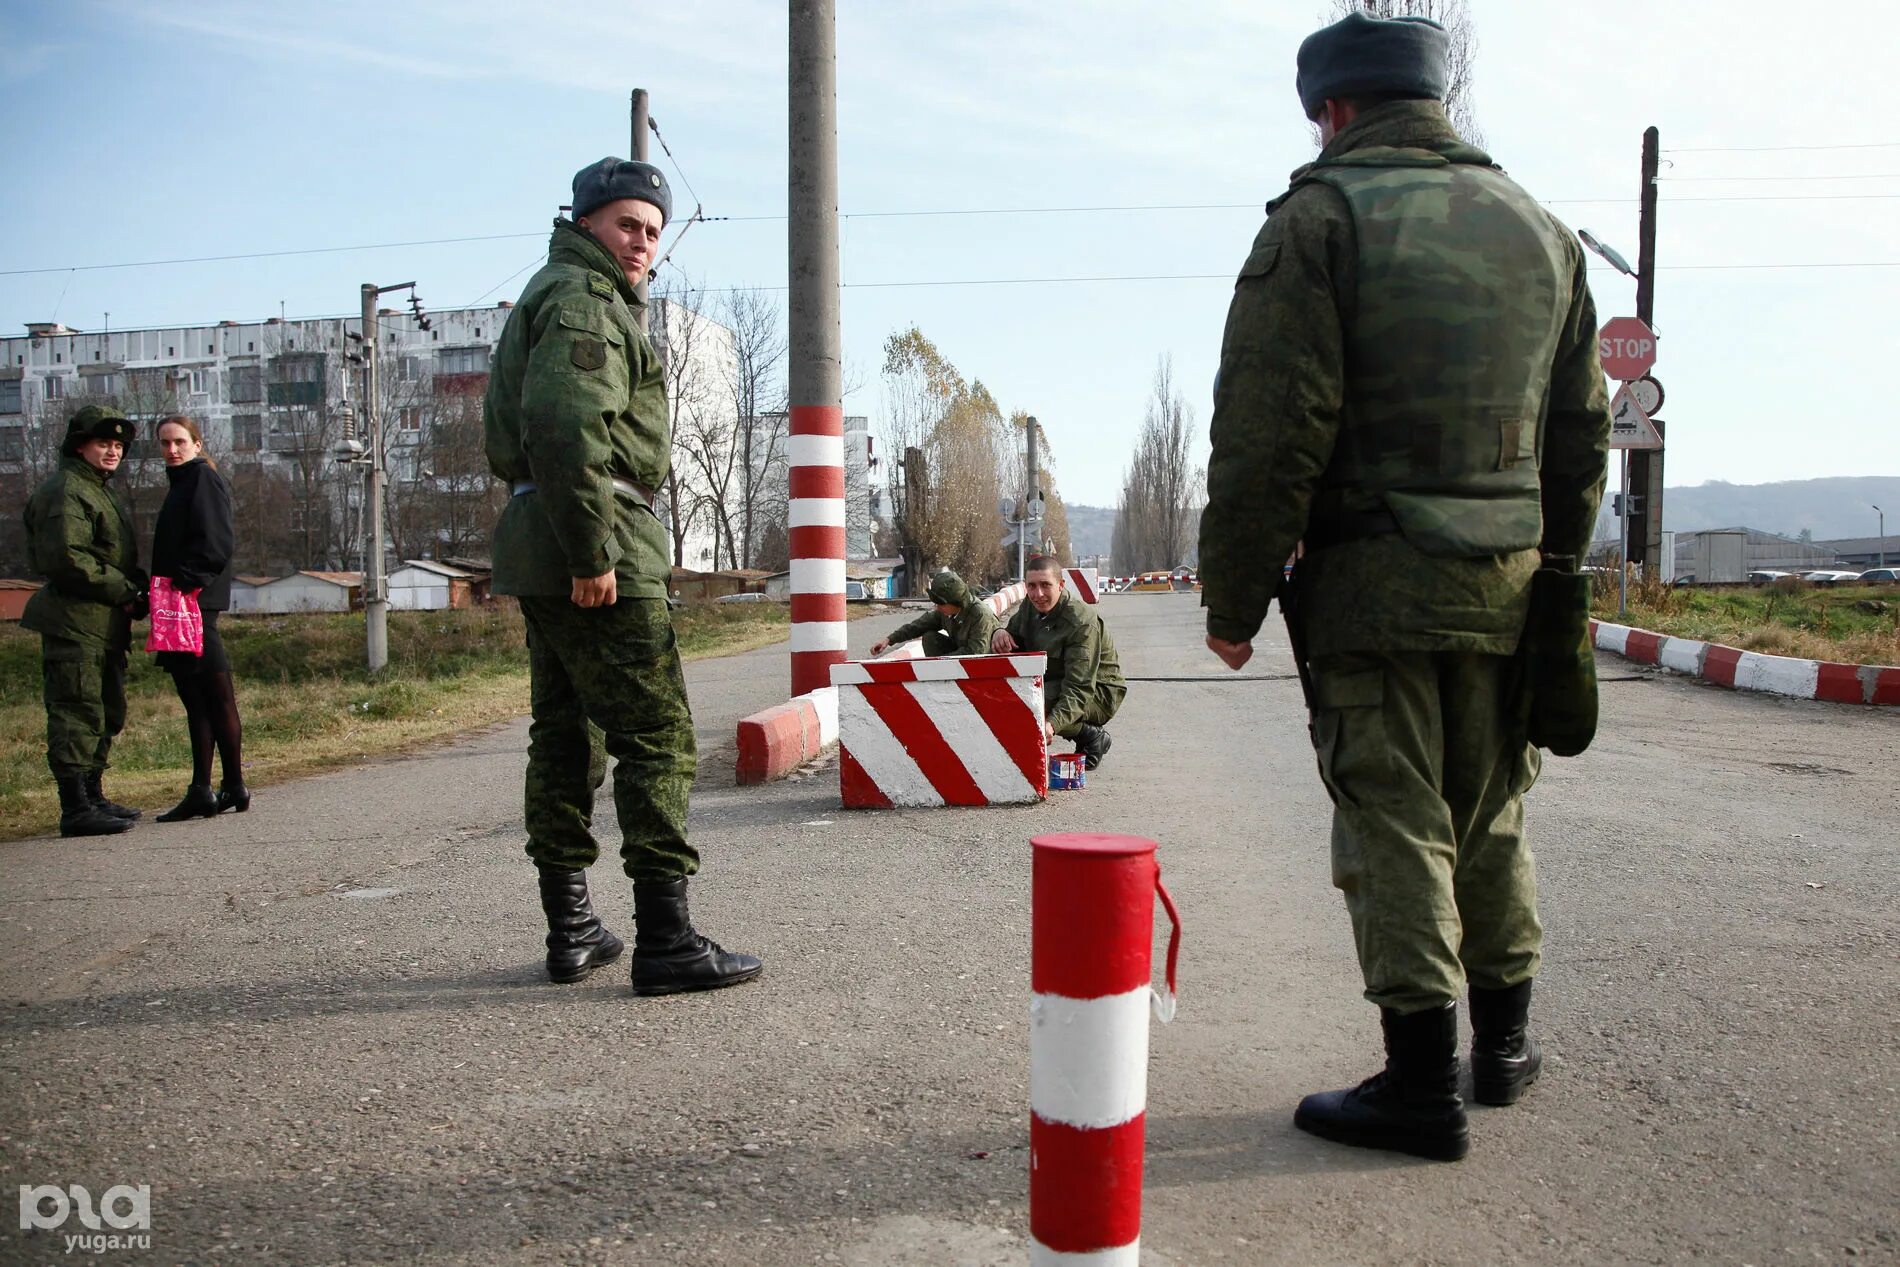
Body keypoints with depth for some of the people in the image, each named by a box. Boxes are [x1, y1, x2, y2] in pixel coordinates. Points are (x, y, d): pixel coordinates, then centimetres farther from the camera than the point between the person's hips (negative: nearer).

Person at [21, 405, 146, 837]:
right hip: (74, 625, -10)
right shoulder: (66, 492, -10)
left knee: (107, 715, 15)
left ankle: (93, 797, 25)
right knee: (77, 715, -9)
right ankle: (75, 809, -7)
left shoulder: (102, 492, 23)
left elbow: (119, 561, 28)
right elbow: (67, 559, -22)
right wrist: (125, 592, -16)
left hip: (106, 626, 10)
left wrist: (138, 592, 9)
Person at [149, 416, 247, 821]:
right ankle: (201, 791, 13)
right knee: (195, 699, 9)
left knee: (215, 695, -7)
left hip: (196, 602, -10)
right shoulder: (182, 483, 23)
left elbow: (216, 541, -16)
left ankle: (233, 786, -5)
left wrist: (186, 581, -22)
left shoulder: (204, 479, -5)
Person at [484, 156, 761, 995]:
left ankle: (571, 931, 19)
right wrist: (592, 555, -23)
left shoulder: (549, 298, 26)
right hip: (602, 548, -11)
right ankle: (665, 941, -7)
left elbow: (508, 434, 27)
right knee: (656, 736, -9)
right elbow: (565, 429, -23)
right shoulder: (586, 302, -8)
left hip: (542, 549, 11)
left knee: (565, 736, 11)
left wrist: (558, 550, 22)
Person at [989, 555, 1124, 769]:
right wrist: (1000, 633, -18)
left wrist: (1052, 724, -50)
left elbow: (1079, 688, -34)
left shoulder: (1082, 623, -28)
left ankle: (1092, 737, -11)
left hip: (1099, 693, -8)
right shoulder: (1030, 605, -5)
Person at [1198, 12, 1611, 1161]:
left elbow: (1268, 431, -12)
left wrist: (1235, 596, -7)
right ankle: (1505, 1043, 29)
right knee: (1489, 819, 17)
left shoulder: (1321, 216, -4)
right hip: (1505, 583, 6)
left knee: (1394, 827, 0)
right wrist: (1555, 570, 22)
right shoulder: (1540, 227, 16)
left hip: (1371, 582, -6)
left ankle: (1424, 1085, 5)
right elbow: (1581, 431, 17)